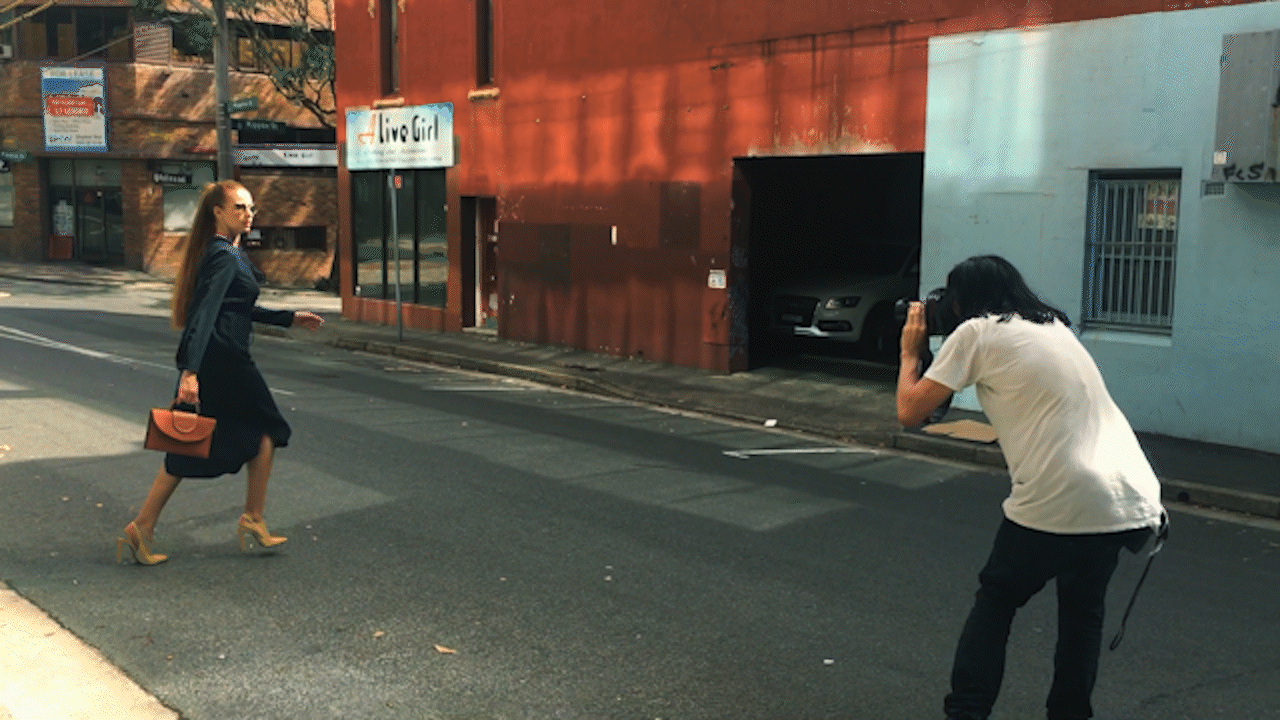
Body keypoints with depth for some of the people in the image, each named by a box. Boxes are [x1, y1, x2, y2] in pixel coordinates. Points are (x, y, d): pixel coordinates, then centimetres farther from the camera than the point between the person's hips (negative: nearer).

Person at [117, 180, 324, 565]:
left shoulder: (229, 253, 16)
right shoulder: (224, 257, -15)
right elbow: (204, 314, -25)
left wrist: (290, 318, 30)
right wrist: (190, 371, -33)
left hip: (205, 362, 10)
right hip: (223, 360, -10)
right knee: (265, 431, 8)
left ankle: (141, 529, 11)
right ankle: (252, 520, 16)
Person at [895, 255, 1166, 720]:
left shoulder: (977, 332, 1)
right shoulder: (1054, 326, 21)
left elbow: (910, 412, 0)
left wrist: (910, 353, 17)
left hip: (1059, 501, -6)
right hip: (1131, 498, 6)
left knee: (996, 600, 16)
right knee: (1083, 609, 26)